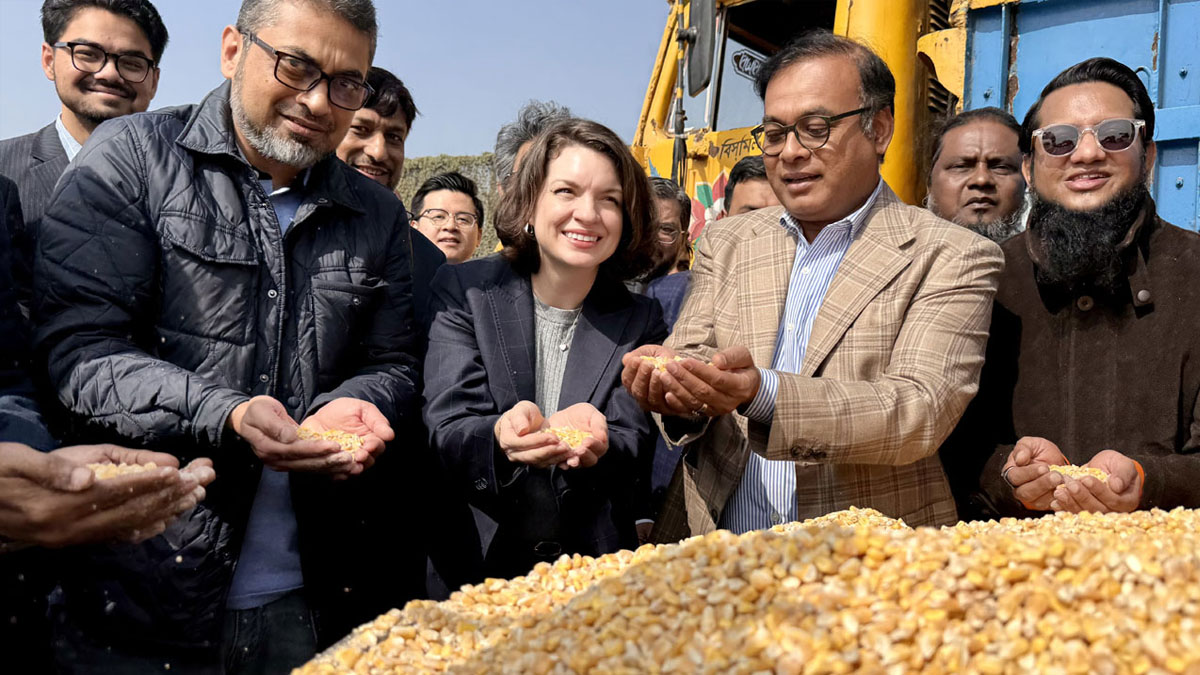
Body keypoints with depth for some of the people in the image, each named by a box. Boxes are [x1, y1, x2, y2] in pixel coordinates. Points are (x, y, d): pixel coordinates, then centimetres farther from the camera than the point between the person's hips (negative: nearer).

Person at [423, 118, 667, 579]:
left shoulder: (640, 320, 6)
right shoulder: (463, 291, 0)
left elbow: (635, 449, -2)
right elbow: (447, 429, -8)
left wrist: (598, 445, -25)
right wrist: (502, 436, -30)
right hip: (476, 564, -2)